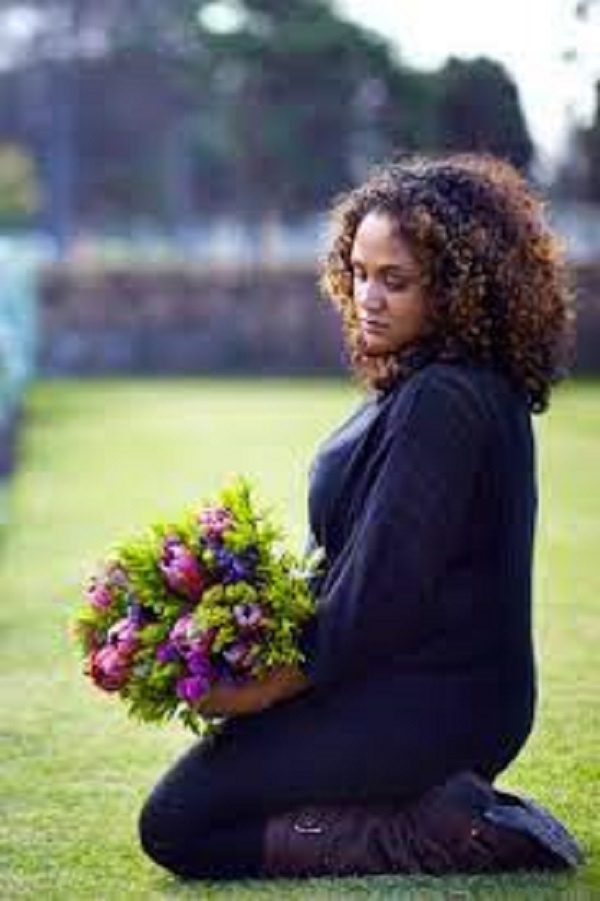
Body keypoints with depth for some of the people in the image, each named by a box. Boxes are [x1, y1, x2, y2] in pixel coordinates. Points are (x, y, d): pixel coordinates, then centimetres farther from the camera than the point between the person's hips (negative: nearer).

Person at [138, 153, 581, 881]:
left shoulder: (443, 401, -21)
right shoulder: (430, 386, 11)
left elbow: (387, 586, -23)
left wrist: (273, 686, -13)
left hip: (426, 704, -11)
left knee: (177, 827, -7)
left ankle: (448, 834, -11)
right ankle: (456, 804, 9)